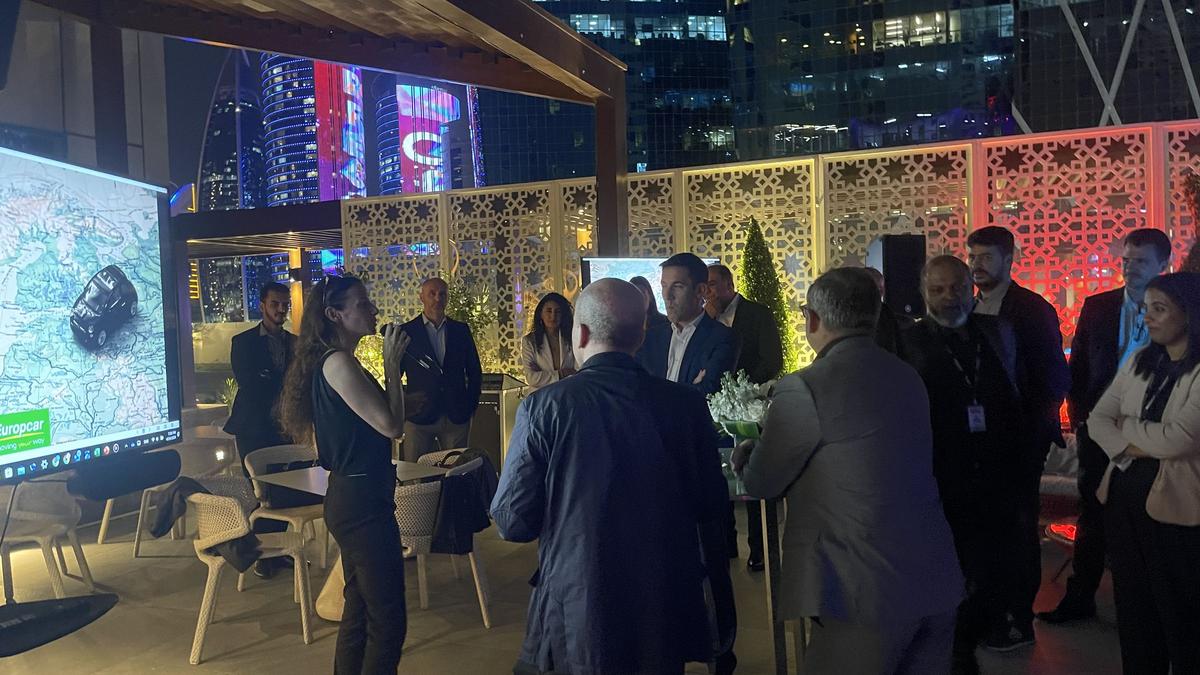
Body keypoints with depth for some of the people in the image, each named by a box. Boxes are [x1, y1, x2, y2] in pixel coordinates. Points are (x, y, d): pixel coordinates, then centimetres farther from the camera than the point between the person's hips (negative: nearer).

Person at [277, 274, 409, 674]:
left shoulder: (332, 361, 13)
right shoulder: (338, 362, -17)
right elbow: (391, 425, -20)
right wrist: (391, 364, -13)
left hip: (353, 499, 11)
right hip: (361, 502, -11)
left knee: (360, 610, 19)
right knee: (388, 619, -5)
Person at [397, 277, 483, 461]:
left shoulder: (461, 330, 8)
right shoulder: (406, 332, 1)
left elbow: (474, 371, 13)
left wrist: (472, 405, 7)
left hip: (457, 418, 2)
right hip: (419, 417, -2)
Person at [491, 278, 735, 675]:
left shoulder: (543, 407, -16)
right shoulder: (687, 404, -8)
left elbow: (512, 522, -12)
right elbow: (712, 511, 0)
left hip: (577, 622, -2)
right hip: (668, 617, 3)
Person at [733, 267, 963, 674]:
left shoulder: (805, 388, -15)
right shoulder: (907, 377, 7)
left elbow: (762, 483, -3)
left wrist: (744, 457, 19)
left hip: (870, 593, -7)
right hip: (936, 582, 7)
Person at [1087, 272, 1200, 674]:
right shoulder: (1139, 362, 7)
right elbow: (1097, 418, 6)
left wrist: (1125, 424, -4)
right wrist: (1127, 447, -13)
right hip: (1126, 495, 6)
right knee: (1133, 605, 18)